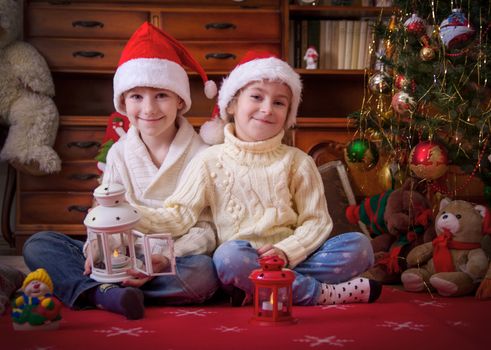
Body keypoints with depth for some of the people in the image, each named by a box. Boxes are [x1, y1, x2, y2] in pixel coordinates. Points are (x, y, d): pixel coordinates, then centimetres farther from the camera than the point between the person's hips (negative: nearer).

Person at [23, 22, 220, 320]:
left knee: (203, 274, -38)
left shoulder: (201, 155, -6)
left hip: (177, 259, -3)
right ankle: (102, 292, -33)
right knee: (38, 245, -9)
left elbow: (208, 229, -8)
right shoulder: (119, 153, 7)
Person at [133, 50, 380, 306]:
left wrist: (287, 251, -15)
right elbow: (179, 215, -2)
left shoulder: (297, 162, 10)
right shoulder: (211, 161, 5)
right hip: (241, 265, -2)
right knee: (229, 255, -36)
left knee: (359, 244, -17)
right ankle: (323, 293, -21)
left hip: (292, 261, 3)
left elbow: (315, 221, 4)